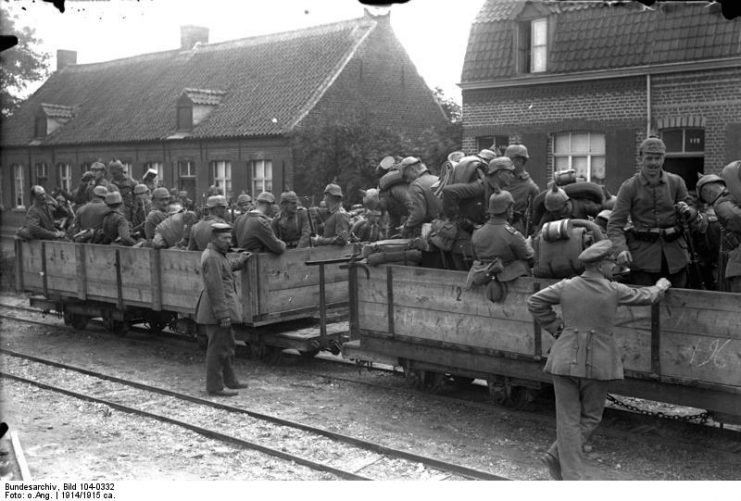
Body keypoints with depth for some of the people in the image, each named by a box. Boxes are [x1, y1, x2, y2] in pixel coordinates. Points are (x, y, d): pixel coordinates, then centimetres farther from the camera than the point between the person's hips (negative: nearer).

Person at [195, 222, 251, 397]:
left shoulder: (218, 254, 13)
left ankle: (230, 380, 29)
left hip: (223, 308, 11)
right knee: (217, 348, -4)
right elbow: (215, 288, -23)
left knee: (227, 344, 18)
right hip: (217, 310, -11)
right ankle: (215, 387, 3)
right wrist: (223, 315, -24)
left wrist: (239, 262, 38)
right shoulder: (212, 257, -18)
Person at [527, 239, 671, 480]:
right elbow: (644, 296, 10)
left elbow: (535, 302, 7)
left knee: (569, 418, 7)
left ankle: (573, 474, 9)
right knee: (590, 416, 15)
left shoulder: (566, 287, 0)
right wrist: (660, 287, 31)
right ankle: (556, 456, 10)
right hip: (598, 362, -2)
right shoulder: (614, 291, -6)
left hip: (566, 360, 2)